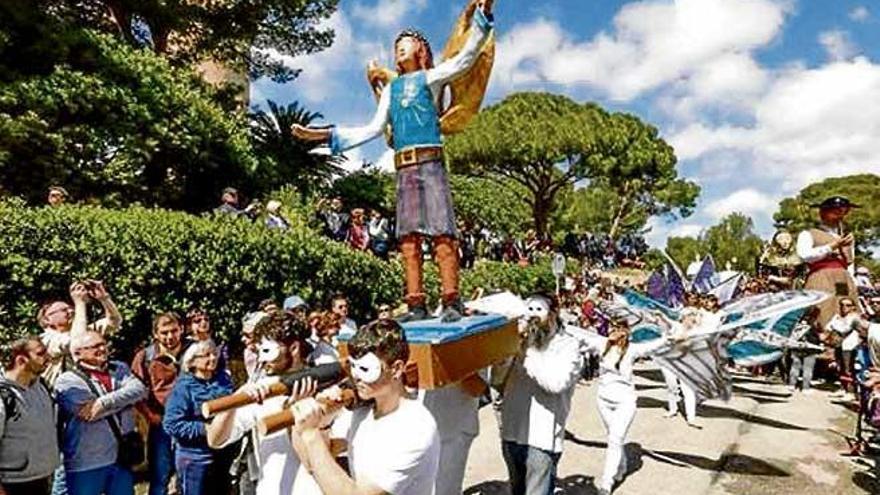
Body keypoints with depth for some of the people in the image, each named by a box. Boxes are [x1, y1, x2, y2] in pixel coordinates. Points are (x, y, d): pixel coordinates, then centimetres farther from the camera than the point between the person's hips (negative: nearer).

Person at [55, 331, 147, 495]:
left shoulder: (119, 369, 8)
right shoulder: (68, 380, -6)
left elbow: (139, 389, -11)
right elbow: (92, 413, -20)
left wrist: (103, 403, -19)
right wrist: (124, 398, -12)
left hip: (122, 458, 4)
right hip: (86, 464, -4)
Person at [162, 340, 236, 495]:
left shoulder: (224, 380, 4)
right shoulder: (183, 387, -12)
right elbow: (172, 425, -17)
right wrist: (204, 429, -22)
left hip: (224, 455, 6)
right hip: (196, 458, -5)